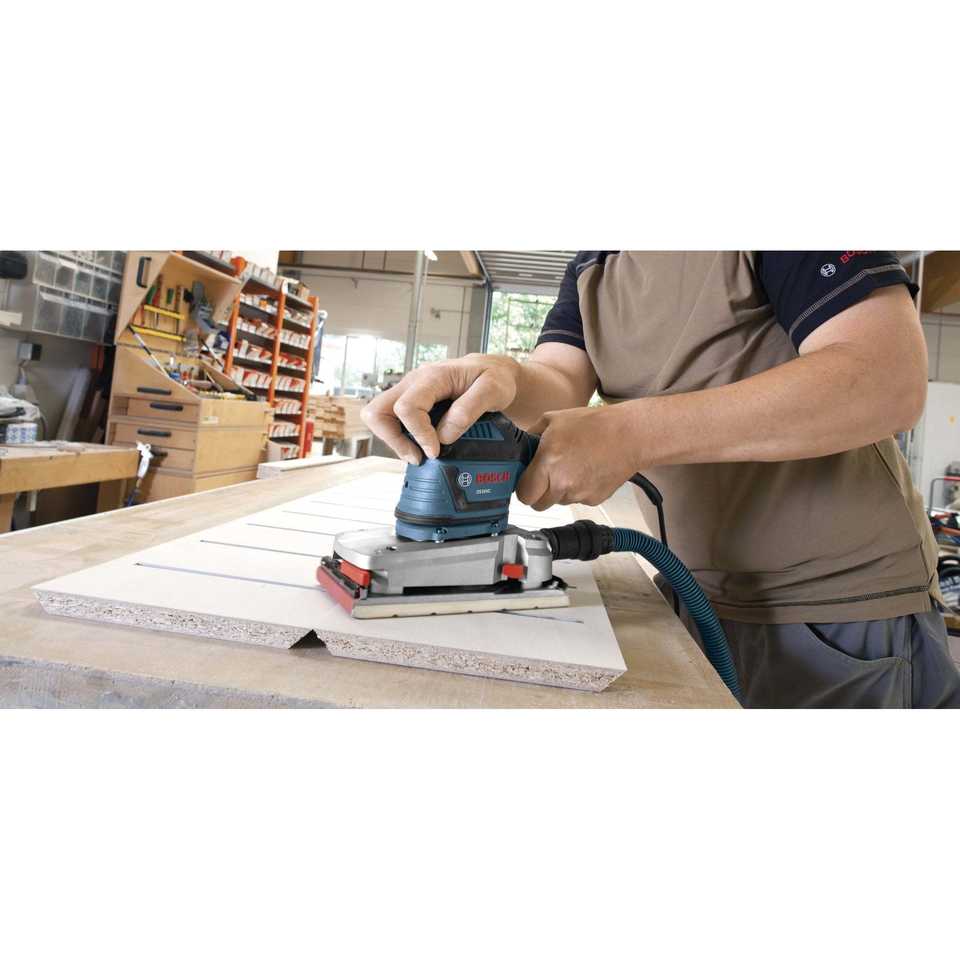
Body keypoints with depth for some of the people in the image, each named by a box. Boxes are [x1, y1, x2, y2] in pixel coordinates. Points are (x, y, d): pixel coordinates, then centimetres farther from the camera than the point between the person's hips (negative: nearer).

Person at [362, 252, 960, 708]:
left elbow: (893, 379, -21)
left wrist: (634, 434, -28)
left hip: (841, 607, -5)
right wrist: (502, 378, -30)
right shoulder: (590, 269, 10)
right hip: (695, 598, 5)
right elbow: (557, 386, -5)